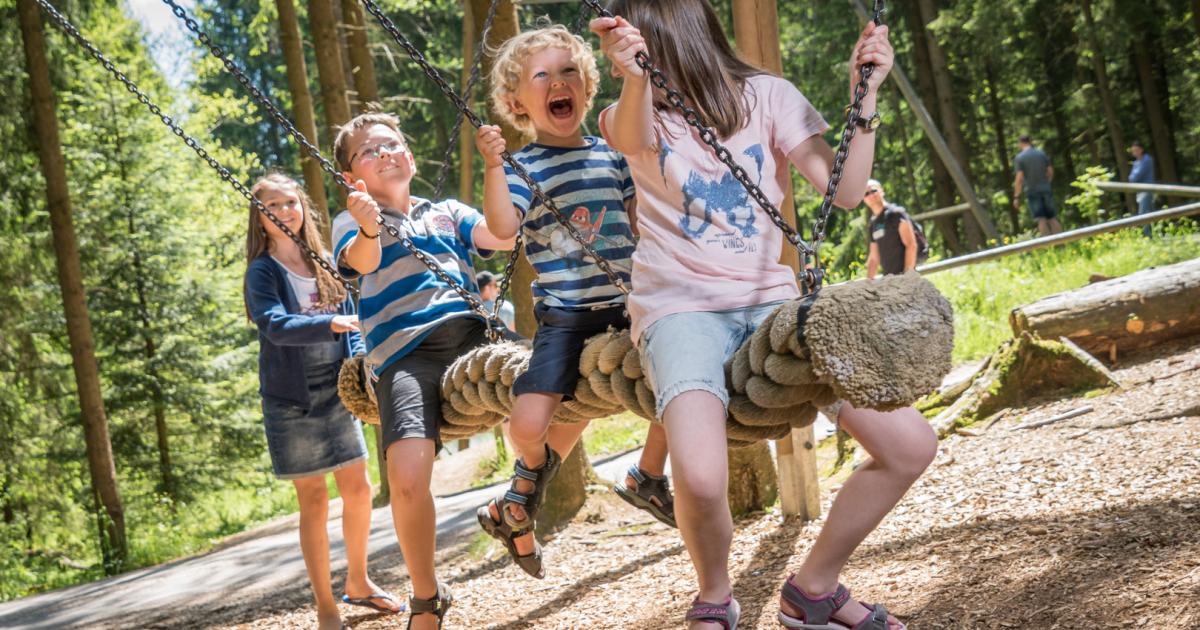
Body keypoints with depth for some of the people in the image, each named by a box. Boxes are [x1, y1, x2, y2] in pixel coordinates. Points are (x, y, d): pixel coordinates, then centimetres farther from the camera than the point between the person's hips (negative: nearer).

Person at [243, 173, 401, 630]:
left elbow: (350, 320, 11)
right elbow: (275, 326, -24)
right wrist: (330, 325, -39)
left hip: (337, 392, 5)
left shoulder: (325, 264, 8)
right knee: (313, 501, 0)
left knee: (358, 489, 9)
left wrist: (358, 361, -7)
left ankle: (358, 582, 29)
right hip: (292, 398, -5)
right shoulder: (263, 272, -7)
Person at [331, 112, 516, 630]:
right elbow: (362, 259, -9)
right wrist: (368, 229, -33)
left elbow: (503, 234, 8)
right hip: (406, 354, -3)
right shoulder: (353, 222, 15)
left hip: (470, 336, 3)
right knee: (407, 477, -26)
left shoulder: (447, 213, 26)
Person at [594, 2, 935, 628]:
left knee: (910, 444, -12)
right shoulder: (643, 112, 3)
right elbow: (630, 138, -24)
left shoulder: (766, 95, 6)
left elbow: (844, 191, -2)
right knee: (701, 477, -31)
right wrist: (632, 78, -45)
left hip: (772, 300, 3)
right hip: (681, 308, -3)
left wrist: (865, 97, -13)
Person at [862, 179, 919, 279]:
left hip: (902, 275, -7)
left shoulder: (896, 213, -4)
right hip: (888, 278, 7)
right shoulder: (872, 225, 17)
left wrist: (907, 275, -19)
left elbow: (911, 245, -12)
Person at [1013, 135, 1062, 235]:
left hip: (1032, 191, -3)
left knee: (1041, 220, -4)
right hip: (1046, 189, 3)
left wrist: (1016, 197, -10)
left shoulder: (1020, 157, -7)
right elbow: (1050, 171, 6)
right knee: (1052, 218, 7)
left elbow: (1019, 178, -12)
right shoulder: (1042, 153, 4)